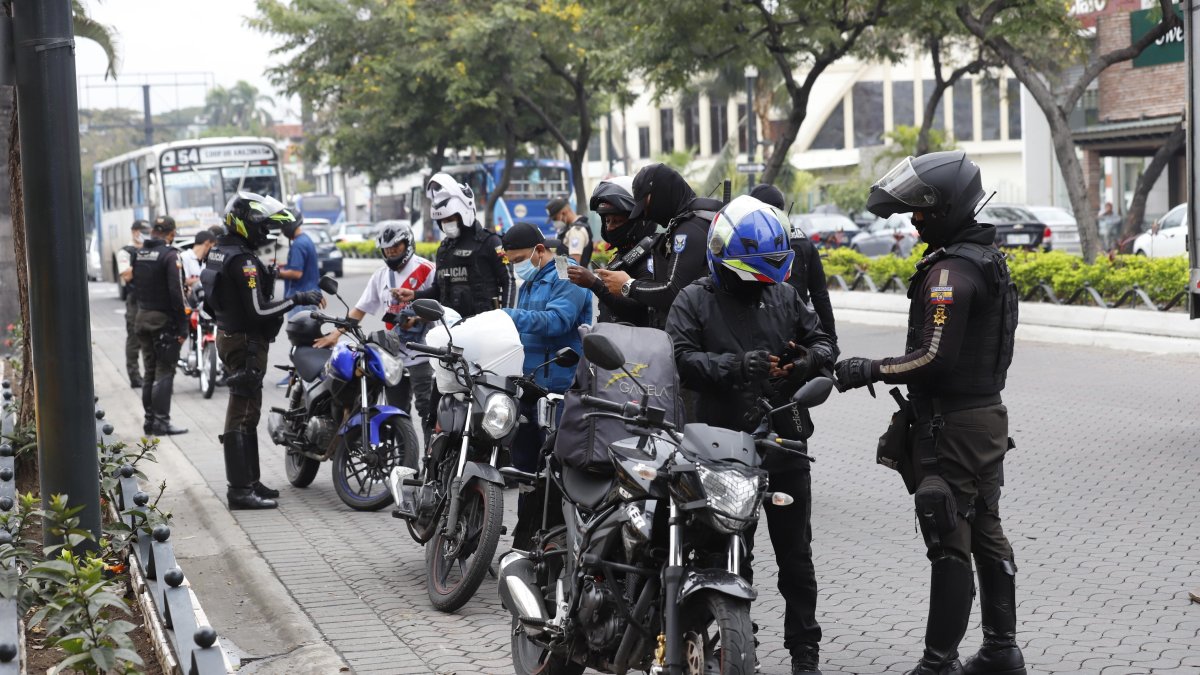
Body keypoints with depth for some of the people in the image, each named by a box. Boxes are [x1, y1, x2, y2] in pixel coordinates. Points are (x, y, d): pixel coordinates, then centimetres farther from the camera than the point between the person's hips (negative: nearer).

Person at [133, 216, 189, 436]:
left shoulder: (139, 253, 10)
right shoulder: (170, 255, -14)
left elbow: (134, 284, 15)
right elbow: (176, 292, -18)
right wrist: (183, 326, -16)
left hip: (142, 317, 7)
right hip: (164, 319, -7)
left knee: (150, 371, 14)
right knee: (164, 372, -4)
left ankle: (150, 419, 16)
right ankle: (161, 420, -6)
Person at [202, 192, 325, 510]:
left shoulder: (219, 251, 11)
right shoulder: (243, 261, -21)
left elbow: (211, 301, 20)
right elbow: (258, 310, -26)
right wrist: (298, 299, -21)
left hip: (228, 336, 11)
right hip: (247, 342, -11)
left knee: (245, 412, 17)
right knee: (242, 415, -8)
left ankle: (249, 480, 24)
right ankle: (240, 490, -6)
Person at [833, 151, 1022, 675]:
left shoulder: (949, 270, -19)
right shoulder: (988, 259, 13)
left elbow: (935, 357, -25)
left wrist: (871, 370, -16)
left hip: (951, 424, -10)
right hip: (987, 411, 10)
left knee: (949, 543, -5)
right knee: (986, 533, 16)